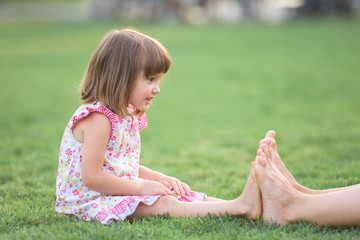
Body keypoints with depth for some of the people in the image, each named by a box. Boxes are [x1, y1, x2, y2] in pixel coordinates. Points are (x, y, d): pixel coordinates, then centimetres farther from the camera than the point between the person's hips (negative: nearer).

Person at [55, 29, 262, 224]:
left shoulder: (127, 116, 12)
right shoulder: (97, 119, -21)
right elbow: (91, 176, -25)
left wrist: (160, 178, 6)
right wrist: (141, 186, -20)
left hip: (121, 194, 10)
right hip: (92, 201, -10)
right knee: (163, 205, -25)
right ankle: (240, 207, -35)